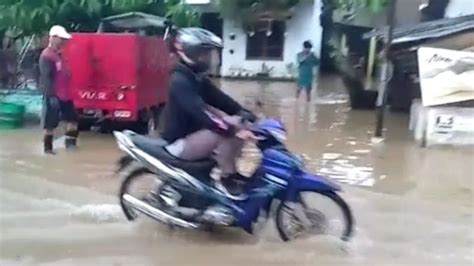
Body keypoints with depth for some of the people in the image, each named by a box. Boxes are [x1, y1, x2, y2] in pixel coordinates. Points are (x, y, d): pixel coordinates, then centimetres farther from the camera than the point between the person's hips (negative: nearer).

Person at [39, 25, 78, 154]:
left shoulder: (59, 54, 14)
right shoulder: (46, 56, -15)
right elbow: (46, 78, -21)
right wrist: (51, 95, -24)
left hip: (65, 95, 9)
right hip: (53, 96, -9)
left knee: (73, 119, 14)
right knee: (50, 124, 0)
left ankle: (70, 143, 26)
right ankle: (48, 148, 11)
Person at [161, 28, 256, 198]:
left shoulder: (199, 79, 7)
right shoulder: (180, 81, -22)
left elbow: (221, 100, 5)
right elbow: (200, 112, -35)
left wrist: (249, 116, -8)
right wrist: (232, 130, -43)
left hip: (194, 133, 9)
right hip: (180, 142, -9)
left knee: (238, 128, 0)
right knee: (225, 134, -29)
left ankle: (231, 171, 9)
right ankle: (226, 179, -13)